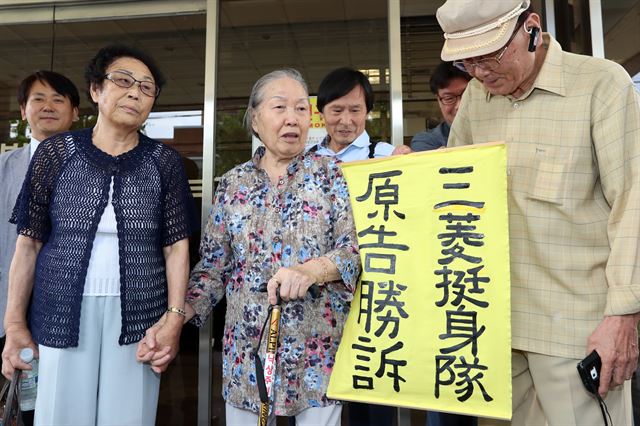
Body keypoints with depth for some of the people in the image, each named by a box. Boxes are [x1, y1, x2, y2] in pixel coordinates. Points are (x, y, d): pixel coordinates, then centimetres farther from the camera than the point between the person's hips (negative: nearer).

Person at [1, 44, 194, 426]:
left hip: (138, 319, 0)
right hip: (61, 316, 1)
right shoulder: (56, 152, 3)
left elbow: (176, 246, -1)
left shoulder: (164, 162, 2)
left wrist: (175, 318, -10)